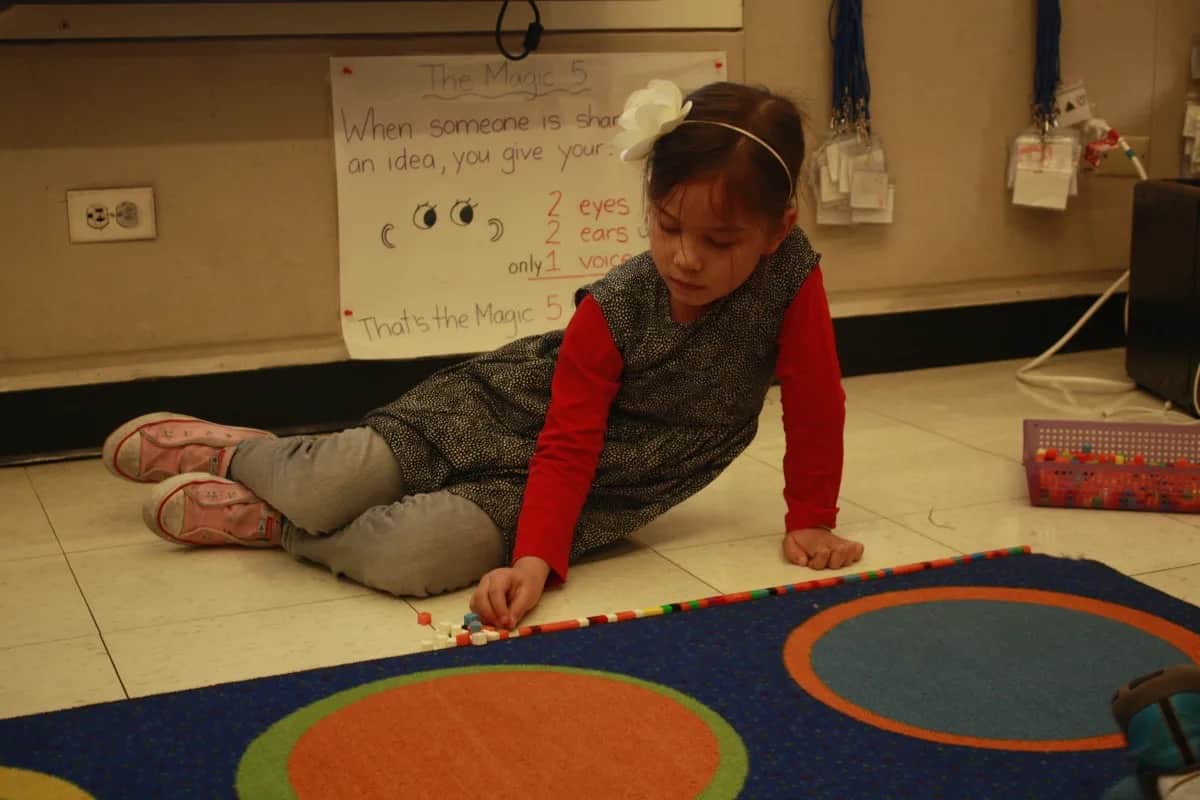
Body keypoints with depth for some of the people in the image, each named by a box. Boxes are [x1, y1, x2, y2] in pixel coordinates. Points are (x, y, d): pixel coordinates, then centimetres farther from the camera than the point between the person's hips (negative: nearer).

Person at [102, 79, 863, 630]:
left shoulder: (793, 276, -19)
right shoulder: (611, 310, -21)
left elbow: (818, 403, -7)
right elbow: (565, 443, -20)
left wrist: (810, 521, -2)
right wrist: (536, 561, -33)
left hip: (563, 484, 1)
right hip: (492, 414, 0)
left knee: (410, 556, -27)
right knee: (324, 493, -18)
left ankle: (268, 522, 2)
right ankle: (243, 452, 20)